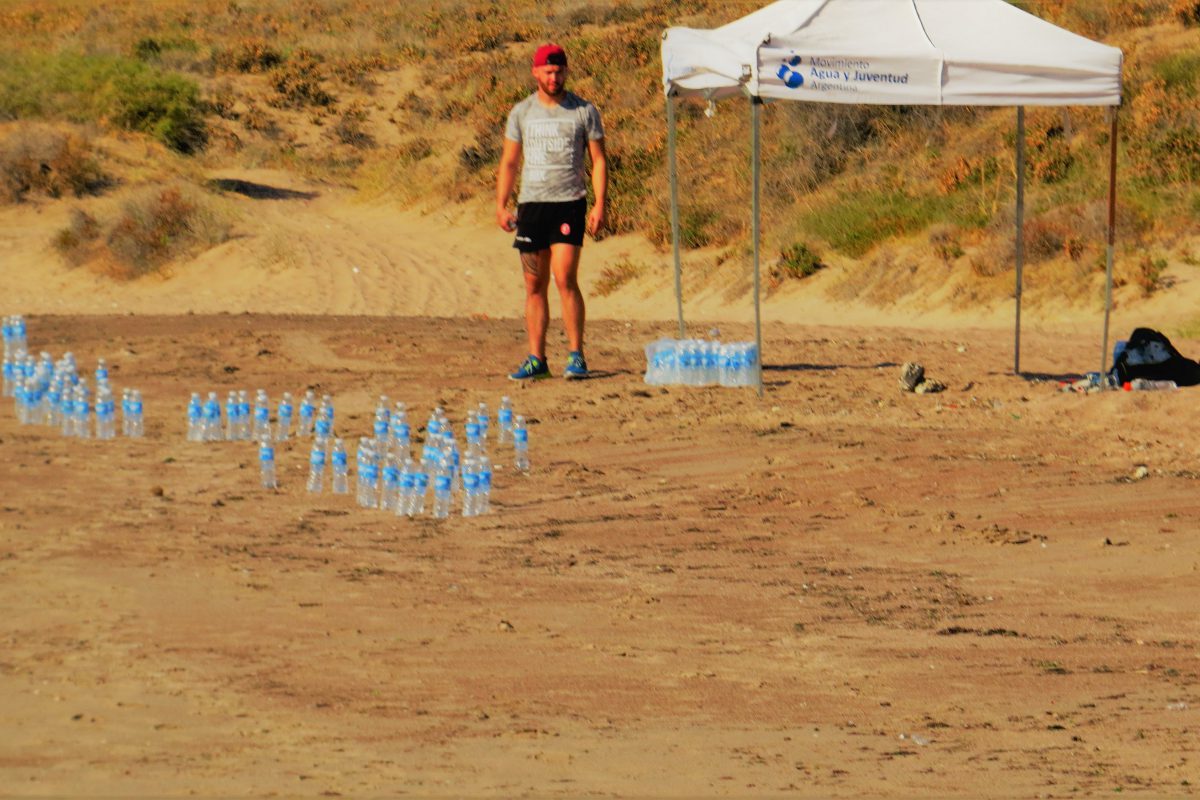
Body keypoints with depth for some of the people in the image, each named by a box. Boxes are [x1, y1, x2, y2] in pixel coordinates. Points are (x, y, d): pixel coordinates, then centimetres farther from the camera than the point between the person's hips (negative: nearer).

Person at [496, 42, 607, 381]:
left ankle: (576, 356, -8)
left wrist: (600, 205, -6)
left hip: (569, 204, -3)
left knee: (565, 278, -14)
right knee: (534, 285, 4)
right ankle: (536, 359, 7)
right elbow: (508, 162, 13)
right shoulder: (521, 112, 11)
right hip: (531, 203, 3)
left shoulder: (584, 111, 4)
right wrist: (501, 205, 3)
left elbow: (599, 160, 4)